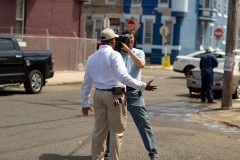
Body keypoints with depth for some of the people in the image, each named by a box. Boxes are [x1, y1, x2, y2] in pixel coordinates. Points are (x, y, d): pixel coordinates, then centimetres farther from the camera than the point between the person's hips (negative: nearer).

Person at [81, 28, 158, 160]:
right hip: (114, 96, -7)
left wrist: (85, 103, 19)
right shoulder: (114, 55, -10)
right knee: (117, 131, 4)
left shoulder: (92, 58, 11)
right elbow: (124, 77, -22)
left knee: (99, 129, 14)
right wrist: (143, 86, -19)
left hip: (98, 95, 7)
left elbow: (86, 83, 13)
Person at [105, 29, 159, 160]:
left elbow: (141, 64, -11)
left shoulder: (139, 53, 8)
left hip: (134, 94, -2)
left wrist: (128, 50, -13)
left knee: (143, 123, -5)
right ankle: (109, 149, 30)